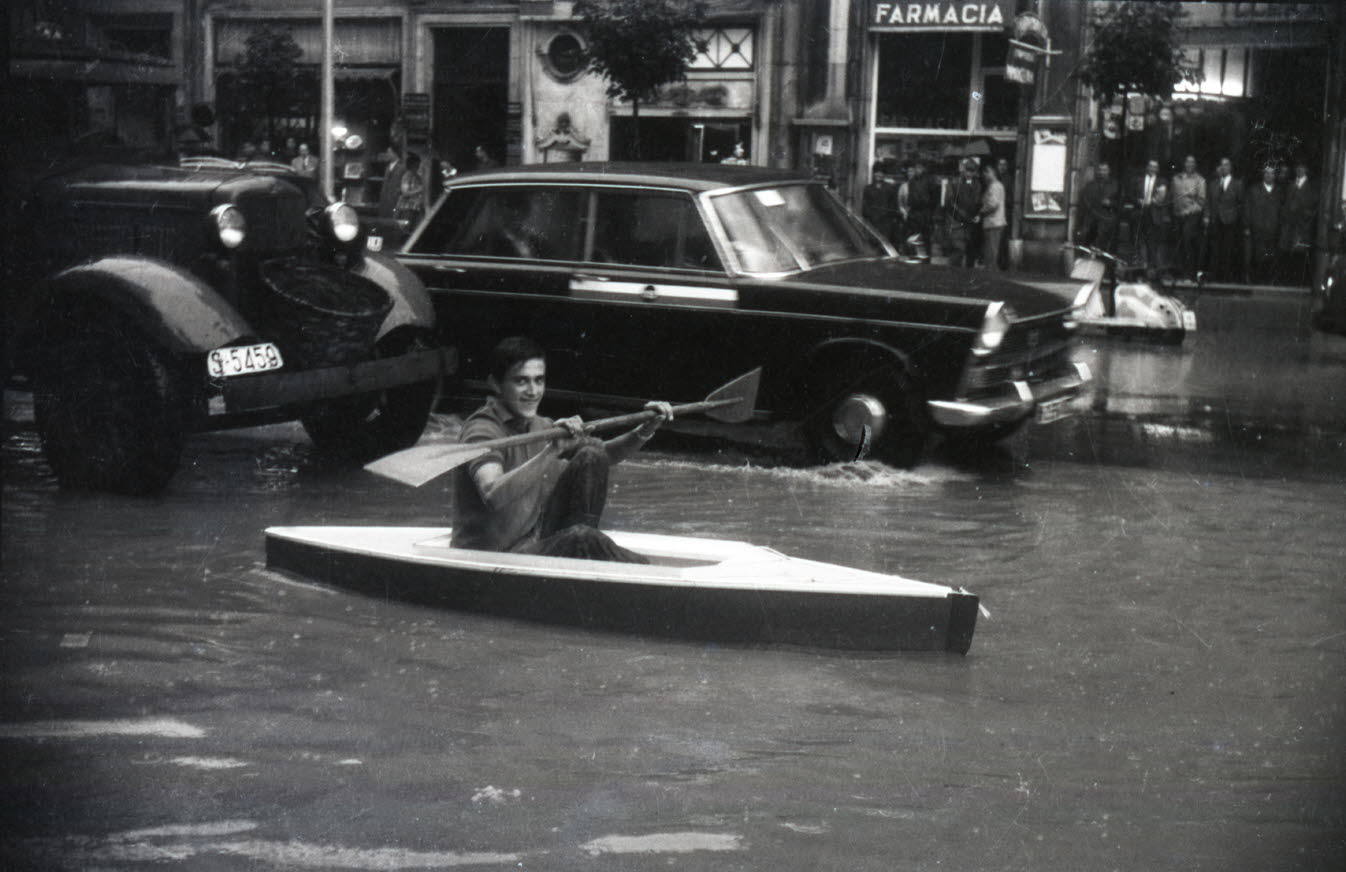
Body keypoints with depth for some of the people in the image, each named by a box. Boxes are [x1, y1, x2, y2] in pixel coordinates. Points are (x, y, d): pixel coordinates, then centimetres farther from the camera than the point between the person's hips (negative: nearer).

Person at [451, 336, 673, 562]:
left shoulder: (539, 426, 9)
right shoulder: (481, 428, -17)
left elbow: (605, 454, 15)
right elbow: (493, 496, -36)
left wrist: (645, 431, -4)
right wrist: (551, 451, -42)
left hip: (536, 541, 9)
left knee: (590, 457, -1)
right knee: (580, 539, -33)